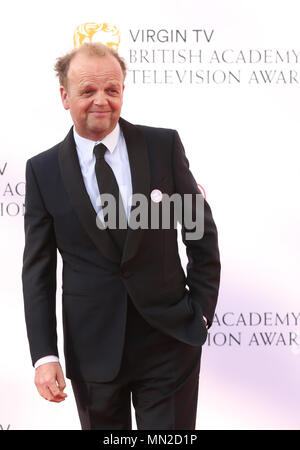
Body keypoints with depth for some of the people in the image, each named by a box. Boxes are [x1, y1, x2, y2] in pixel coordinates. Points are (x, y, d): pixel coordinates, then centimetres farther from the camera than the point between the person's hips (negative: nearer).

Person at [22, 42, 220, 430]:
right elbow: (37, 270, 0)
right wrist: (44, 355, -6)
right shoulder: (43, 171, -1)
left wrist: (201, 311, 1)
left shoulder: (164, 145, -1)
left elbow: (202, 233, 5)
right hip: (93, 351, 1)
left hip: (169, 343, 0)